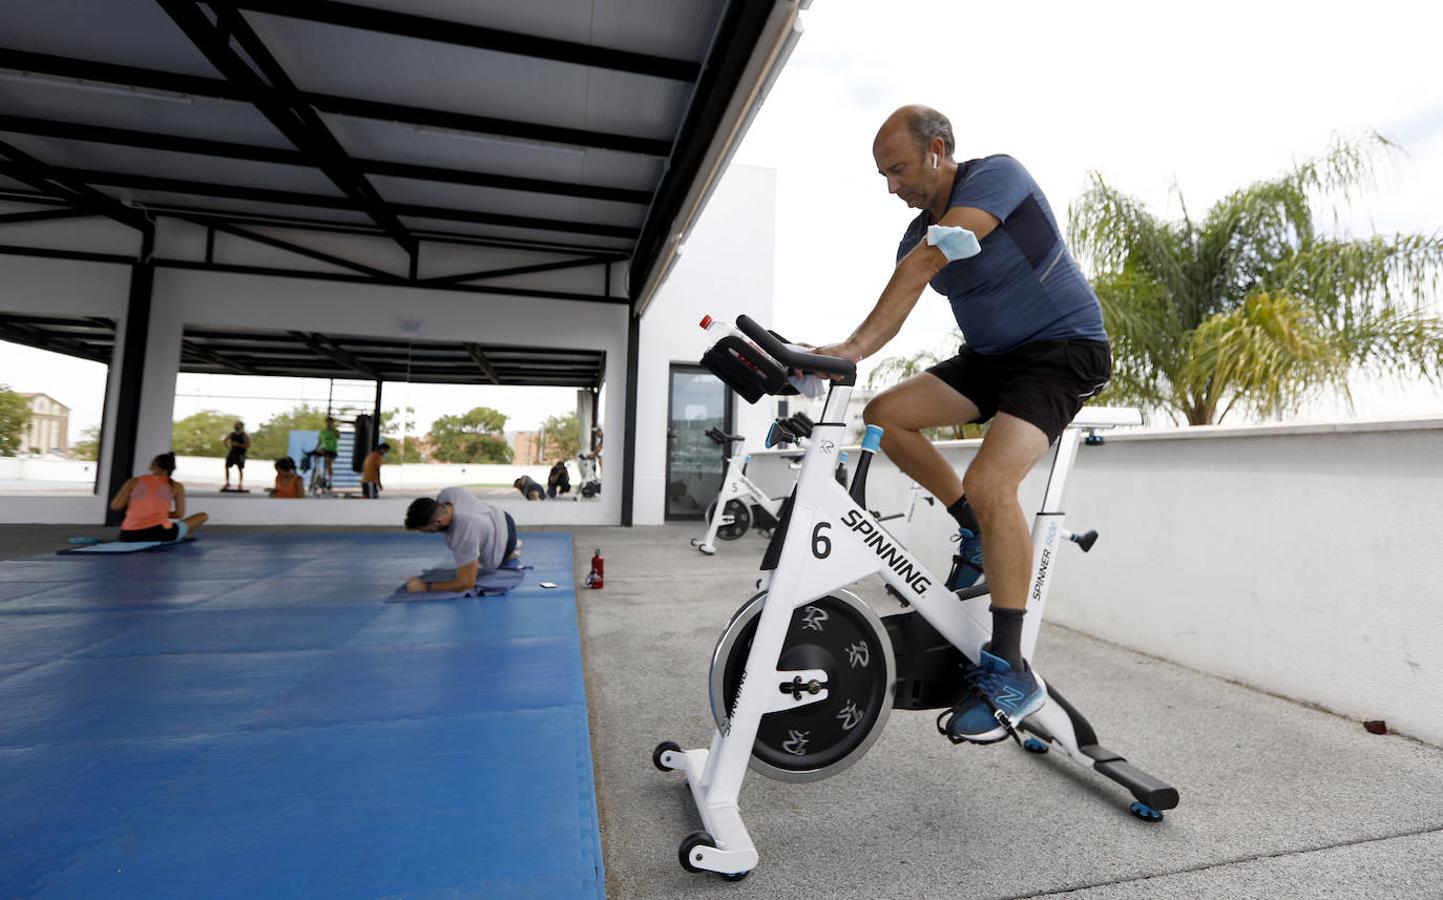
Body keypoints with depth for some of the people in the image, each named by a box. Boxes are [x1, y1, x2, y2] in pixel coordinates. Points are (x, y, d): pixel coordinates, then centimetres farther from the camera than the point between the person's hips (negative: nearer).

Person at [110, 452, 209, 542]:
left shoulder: (134, 481, 11)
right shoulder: (176, 486, 6)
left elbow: (115, 506, 3)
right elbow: (179, 514, 4)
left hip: (129, 535, 6)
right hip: (158, 533, -6)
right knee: (203, 516, 13)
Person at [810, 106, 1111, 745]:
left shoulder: (997, 175, -15)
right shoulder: (920, 231, 7)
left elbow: (922, 265, -30)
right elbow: (898, 301, -6)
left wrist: (853, 347, -40)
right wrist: (834, 357, -23)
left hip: (1062, 350, -8)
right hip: (989, 356, 8)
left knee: (988, 483, -29)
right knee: (884, 416, -7)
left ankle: (1009, 672, -17)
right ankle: (977, 532, 9)